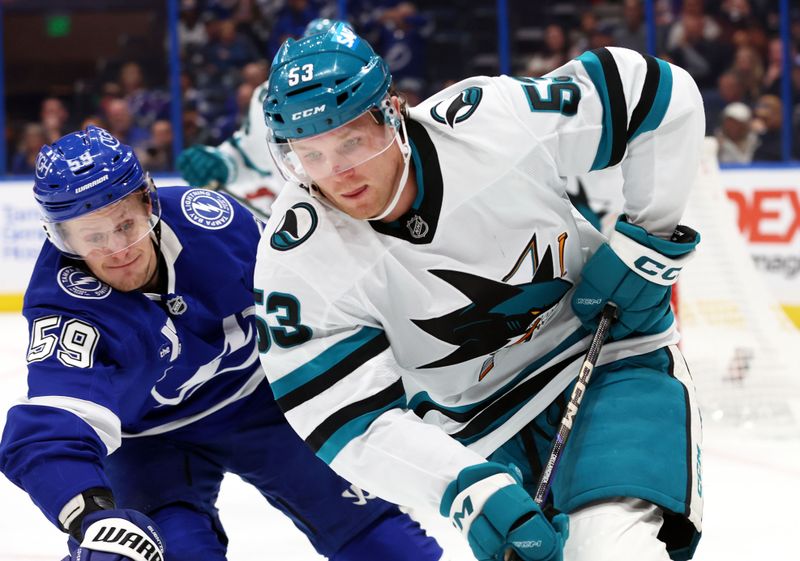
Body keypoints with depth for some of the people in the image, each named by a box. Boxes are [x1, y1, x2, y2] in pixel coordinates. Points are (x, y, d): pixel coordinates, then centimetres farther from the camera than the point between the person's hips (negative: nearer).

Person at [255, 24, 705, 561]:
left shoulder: (494, 122, -23)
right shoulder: (297, 261, -19)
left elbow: (664, 96, -11)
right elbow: (353, 421, -22)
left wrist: (650, 240, -10)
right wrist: (468, 491, -35)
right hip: (483, 426, 2)